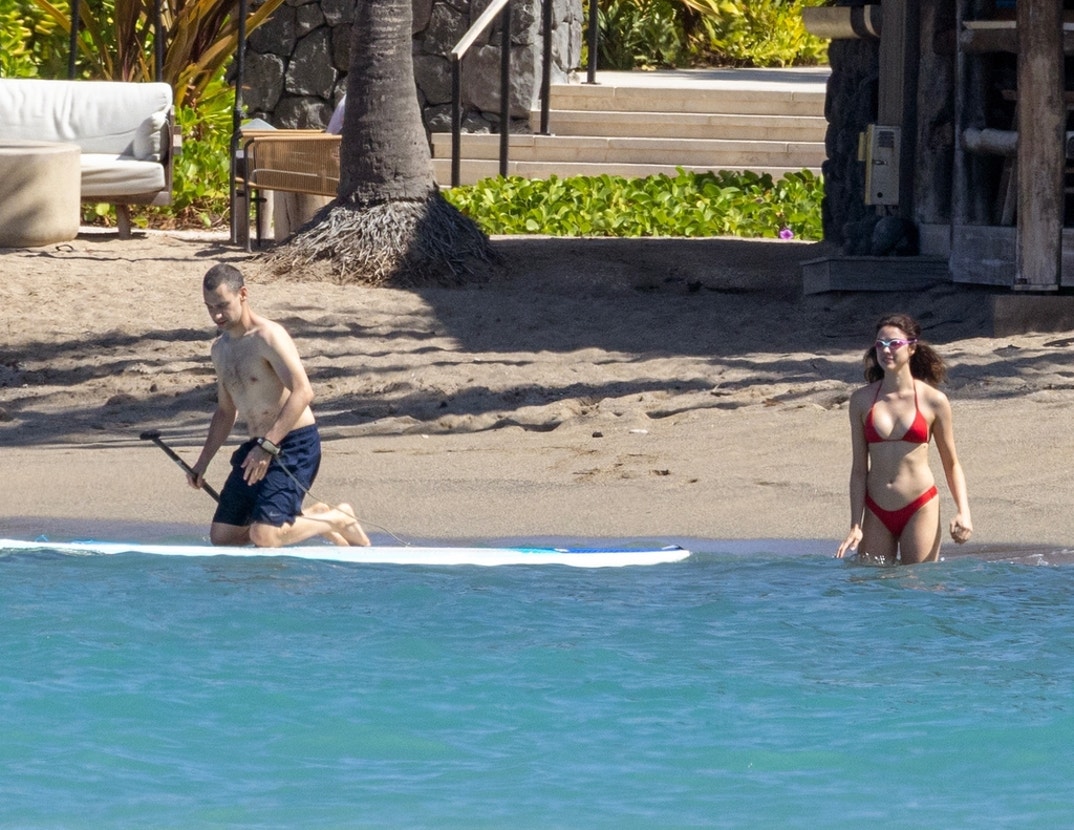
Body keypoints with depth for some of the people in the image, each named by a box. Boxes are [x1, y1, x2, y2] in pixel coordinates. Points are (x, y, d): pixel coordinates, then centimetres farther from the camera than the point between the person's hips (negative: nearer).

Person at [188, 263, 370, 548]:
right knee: (221, 536, 4)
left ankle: (337, 520, 5)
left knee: (263, 536, -22)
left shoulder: (268, 337, -14)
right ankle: (313, 518, 18)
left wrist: (268, 446, -32)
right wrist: (203, 461, 18)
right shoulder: (220, 348, 13)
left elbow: (302, 392, -26)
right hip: (258, 448, 9)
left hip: (295, 445, -9)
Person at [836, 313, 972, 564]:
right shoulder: (862, 400, 3)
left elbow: (951, 465, 5)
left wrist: (963, 512, -9)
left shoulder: (933, 401, -2)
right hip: (876, 512, 2)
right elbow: (859, 469, 5)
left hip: (919, 508, -2)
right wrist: (856, 525, 0)